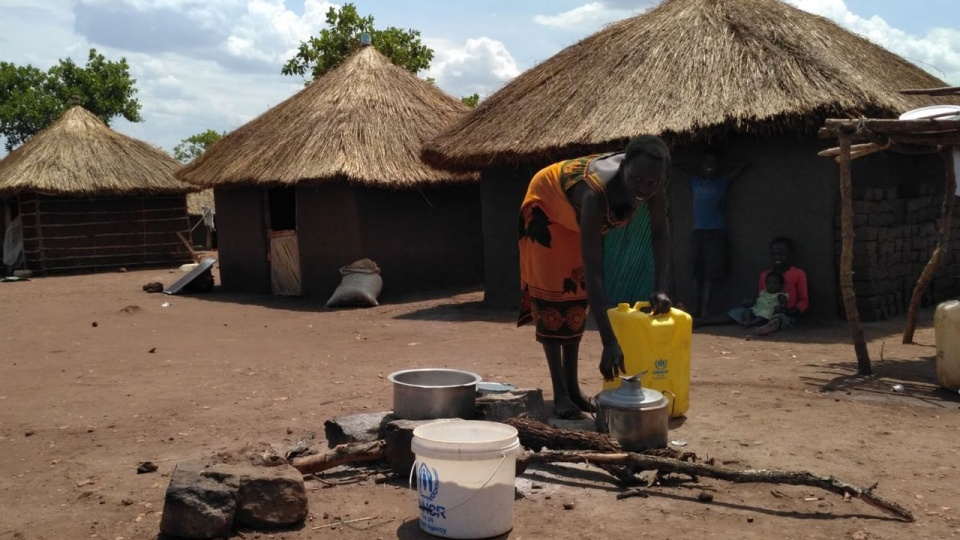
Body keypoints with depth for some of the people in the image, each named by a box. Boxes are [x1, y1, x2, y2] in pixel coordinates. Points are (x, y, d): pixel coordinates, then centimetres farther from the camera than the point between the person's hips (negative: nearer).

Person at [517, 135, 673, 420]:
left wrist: (661, 289, -25)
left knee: (578, 293, 8)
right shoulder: (597, 193, -47)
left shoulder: (649, 181, -32)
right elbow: (593, 271, -50)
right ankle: (560, 394, -8)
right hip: (548, 202, -6)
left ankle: (573, 386, 15)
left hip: (577, 213, 7)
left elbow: (660, 231, -15)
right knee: (551, 293, -9)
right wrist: (609, 341, -53)